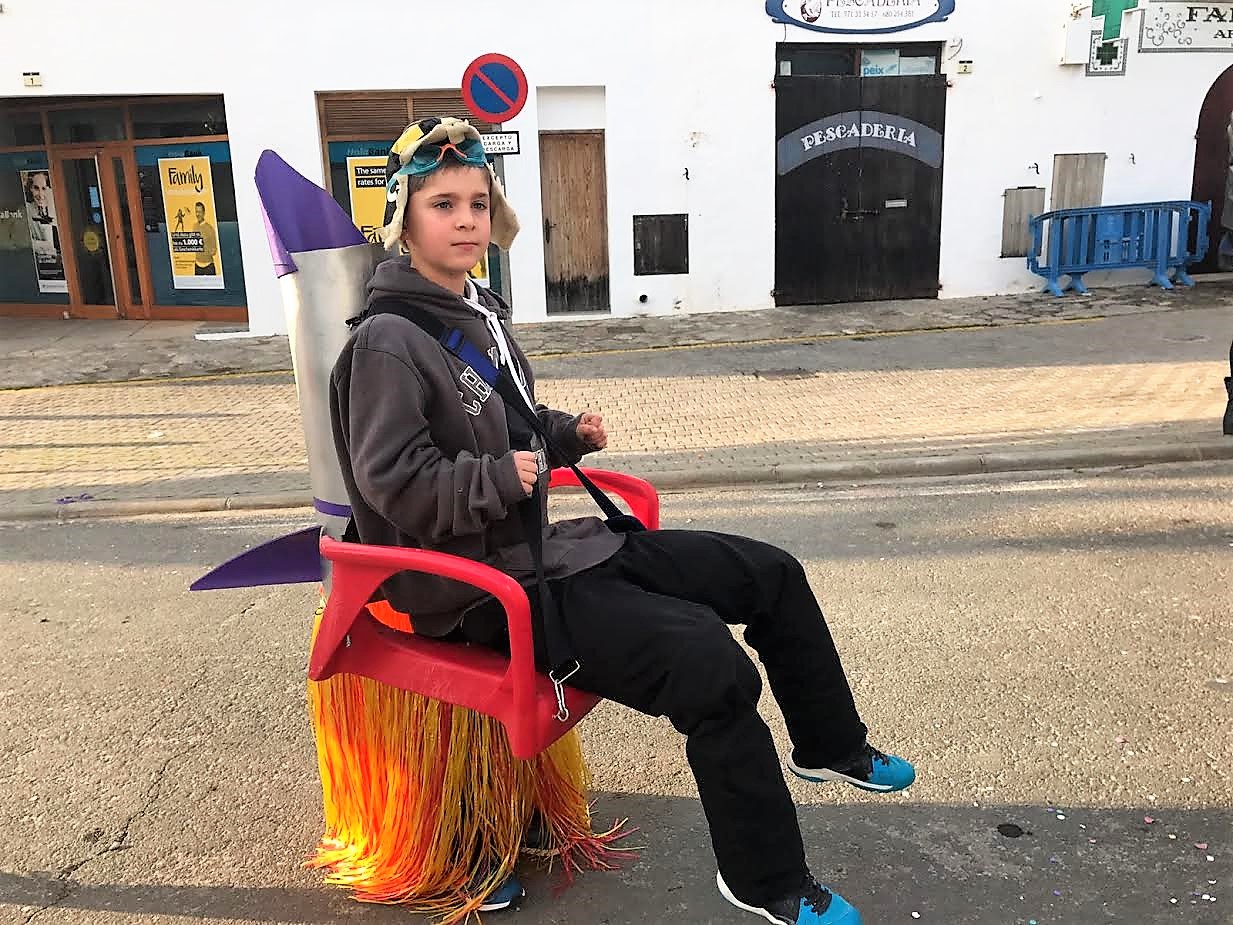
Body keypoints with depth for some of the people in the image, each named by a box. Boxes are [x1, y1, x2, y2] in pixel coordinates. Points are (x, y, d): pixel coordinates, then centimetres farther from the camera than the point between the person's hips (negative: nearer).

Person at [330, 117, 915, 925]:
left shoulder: (482, 313, 11)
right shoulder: (388, 342, -15)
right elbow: (393, 482, -18)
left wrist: (567, 433, 5)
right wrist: (503, 478, -25)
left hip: (544, 544, 9)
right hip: (484, 586, -9)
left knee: (770, 574, 7)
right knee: (712, 668, -23)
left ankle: (830, 745, 30)